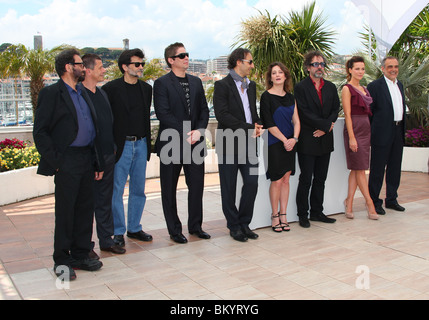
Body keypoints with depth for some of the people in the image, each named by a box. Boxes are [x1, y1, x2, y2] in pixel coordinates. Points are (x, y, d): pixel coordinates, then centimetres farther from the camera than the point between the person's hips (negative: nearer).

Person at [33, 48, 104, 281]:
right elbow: (40, 132, -10)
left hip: (86, 160, 7)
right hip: (67, 163, -7)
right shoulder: (51, 94, -5)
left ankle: (81, 255, 23)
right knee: (65, 211, 1)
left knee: (85, 208, 11)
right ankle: (62, 261, 13)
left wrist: (98, 162, 14)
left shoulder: (83, 94, 17)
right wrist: (55, 161, -14)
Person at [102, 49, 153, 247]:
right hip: (121, 146, -5)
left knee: (138, 189, 11)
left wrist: (147, 142, 12)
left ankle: (134, 228, 24)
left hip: (141, 144, 5)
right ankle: (118, 232, 12)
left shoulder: (146, 88, 11)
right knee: (116, 190, 0)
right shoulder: (111, 88, -6)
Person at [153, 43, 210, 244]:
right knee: (169, 189, 5)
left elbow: (204, 110, 10)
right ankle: (174, 230, 18)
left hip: (195, 142, 5)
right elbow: (163, 113, -13)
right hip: (171, 143, -5)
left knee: (197, 185, 9)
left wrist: (199, 131, -8)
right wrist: (185, 134, -16)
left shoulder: (196, 82, 13)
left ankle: (195, 225, 25)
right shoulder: (162, 84, -5)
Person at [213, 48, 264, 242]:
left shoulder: (251, 86, 16)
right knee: (229, 187, 4)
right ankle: (234, 226, 18)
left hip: (248, 142, 6)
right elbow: (222, 115, -16)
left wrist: (258, 125, 0)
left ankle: (244, 222, 20)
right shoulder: (222, 85, -7)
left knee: (252, 183, 3)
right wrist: (248, 128, -16)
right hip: (229, 144, -6)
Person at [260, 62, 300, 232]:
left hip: (290, 143, 5)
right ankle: (275, 215, 11)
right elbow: (269, 124, -11)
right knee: (277, 180, -3)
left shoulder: (290, 97, 11)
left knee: (286, 179, 7)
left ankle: (283, 215, 15)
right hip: (274, 143, -5)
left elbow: (296, 121, 9)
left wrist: (294, 138, -7)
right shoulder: (266, 96, -5)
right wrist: (285, 140, -13)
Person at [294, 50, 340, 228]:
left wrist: (324, 128, -8)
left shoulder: (331, 87, 13)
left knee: (320, 178, 11)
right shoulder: (301, 87, -5)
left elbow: (335, 110, 8)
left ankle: (316, 212, 21)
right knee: (306, 179, -1)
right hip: (307, 141, -5)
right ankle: (303, 215, 9)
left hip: (325, 140, 6)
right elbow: (304, 113, -13)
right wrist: (327, 125, -12)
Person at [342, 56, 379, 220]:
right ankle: (369, 202, 4)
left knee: (356, 168, 8)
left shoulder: (364, 89, 16)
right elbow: (347, 114, -12)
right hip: (354, 129, -8)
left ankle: (349, 201, 14)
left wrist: (368, 131, 12)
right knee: (360, 168, -2)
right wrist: (351, 137, -17)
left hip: (366, 129, 8)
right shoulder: (347, 89, -6)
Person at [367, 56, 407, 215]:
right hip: (382, 134, -7)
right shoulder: (375, 86, -7)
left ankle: (391, 199, 24)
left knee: (395, 168, 13)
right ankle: (374, 201, 10)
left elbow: (401, 108, 20)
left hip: (398, 132, 7)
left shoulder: (400, 85, 16)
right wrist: (370, 133, -10)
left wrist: (402, 130, 15)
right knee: (377, 169, 0)